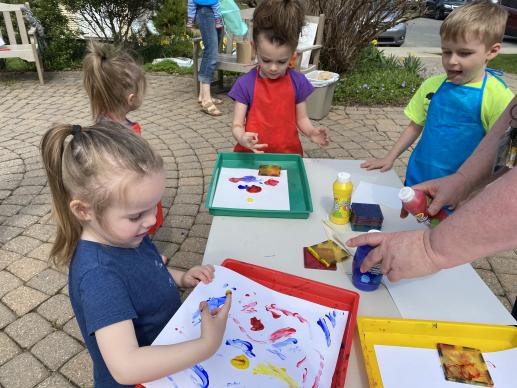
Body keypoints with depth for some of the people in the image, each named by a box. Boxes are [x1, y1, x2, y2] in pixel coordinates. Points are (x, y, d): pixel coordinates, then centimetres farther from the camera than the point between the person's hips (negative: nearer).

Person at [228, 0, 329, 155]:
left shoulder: (298, 81, 1)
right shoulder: (245, 84, -5)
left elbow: (301, 118, 10)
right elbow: (237, 124, -4)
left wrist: (311, 132, -11)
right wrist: (242, 138, -26)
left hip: (288, 153, 4)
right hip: (252, 154, -4)